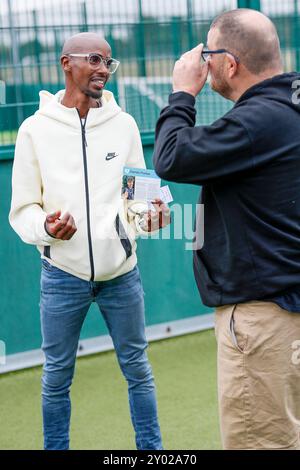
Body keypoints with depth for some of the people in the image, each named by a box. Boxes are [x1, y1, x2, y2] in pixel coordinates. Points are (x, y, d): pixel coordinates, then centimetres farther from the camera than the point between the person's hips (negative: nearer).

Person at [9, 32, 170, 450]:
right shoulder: (36, 129, -3)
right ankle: (55, 447, 25)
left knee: (137, 368, 12)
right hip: (63, 274, -1)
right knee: (57, 375, 9)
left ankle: (151, 447, 25)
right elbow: (22, 209, -1)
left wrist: (150, 217, -14)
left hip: (121, 270, 2)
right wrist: (46, 226, -22)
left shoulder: (123, 124, 2)